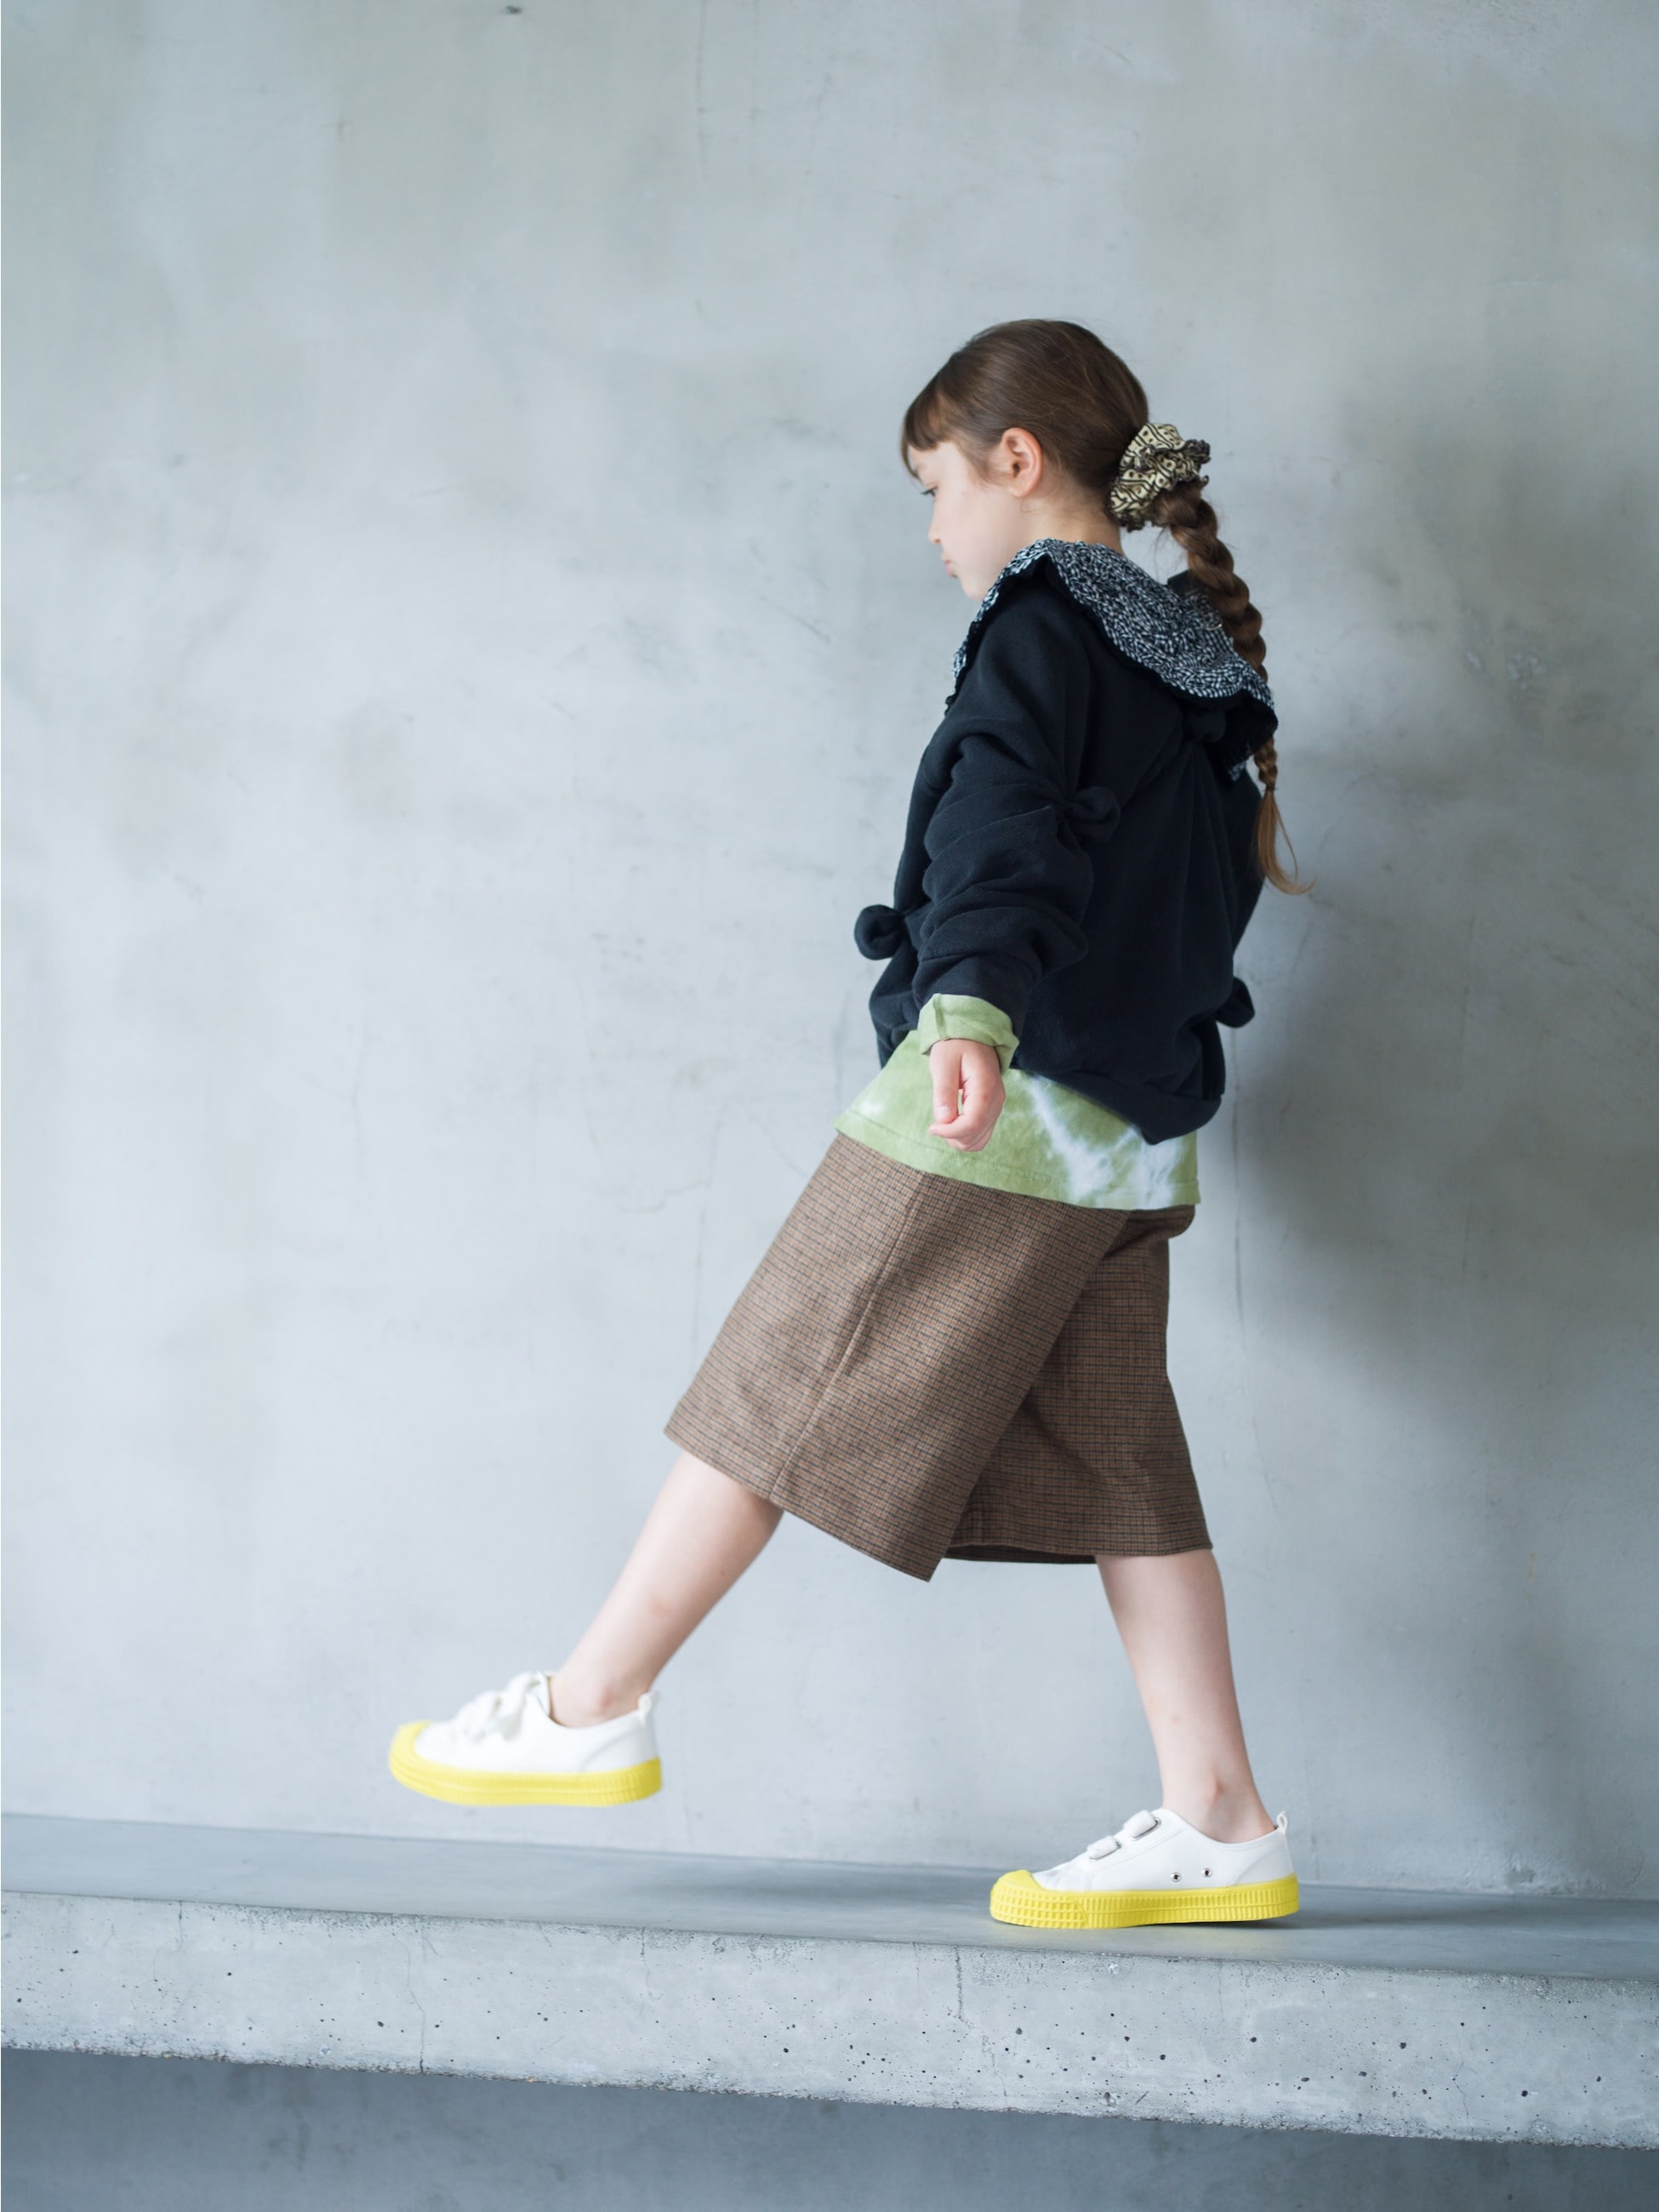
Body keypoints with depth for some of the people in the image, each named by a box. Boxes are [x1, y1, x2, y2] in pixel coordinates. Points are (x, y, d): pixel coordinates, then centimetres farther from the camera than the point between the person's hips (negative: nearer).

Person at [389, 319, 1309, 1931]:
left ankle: (594, 1706, 7)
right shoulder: (1197, 664, 20)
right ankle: (1218, 1828, 3)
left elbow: (1007, 824, -23)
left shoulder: (1042, 619, -6)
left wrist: (973, 1006, -38)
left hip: (1000, 1105, -8)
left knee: (777, 1394, -1)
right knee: (1122, 1467, 6)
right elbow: (1217, 877, 28)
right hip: (1132, 1134, 9)